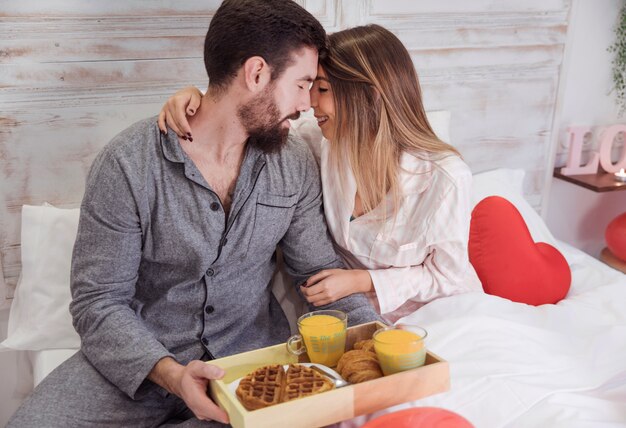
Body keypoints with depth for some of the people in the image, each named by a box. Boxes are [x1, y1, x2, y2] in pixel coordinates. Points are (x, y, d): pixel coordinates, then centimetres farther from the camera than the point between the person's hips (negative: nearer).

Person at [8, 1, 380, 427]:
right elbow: (98, 302, -13)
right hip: (139, 359, -4)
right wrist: (169, 373, -29)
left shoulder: (296, 166, -1)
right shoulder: (127, 164, -14)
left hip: (252, 356, 4)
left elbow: (321, 269, 4)